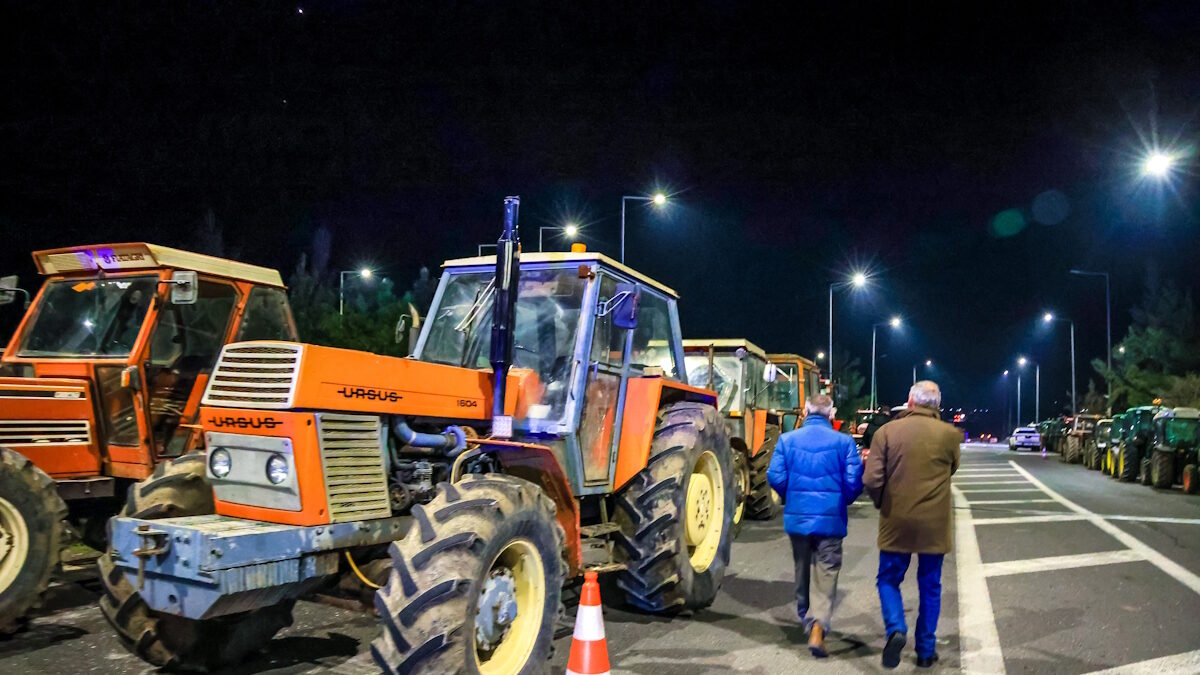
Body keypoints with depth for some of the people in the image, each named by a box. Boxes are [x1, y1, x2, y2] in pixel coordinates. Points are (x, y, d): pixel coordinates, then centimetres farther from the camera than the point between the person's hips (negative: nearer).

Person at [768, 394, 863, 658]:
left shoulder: (787, 440, -3)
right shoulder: (843, 442, -7)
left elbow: (775, 477, -7)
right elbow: (854, 482, -9)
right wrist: (843, 500, 13)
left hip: (797, 517, 2)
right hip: (830, 519, -2)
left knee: (802, 569, 20)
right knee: (826, 573, 3)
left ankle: (806, 619, 36)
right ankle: (818, 628, -12)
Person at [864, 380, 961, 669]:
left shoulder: (887, 432, -9)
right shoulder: (950, 435, -5)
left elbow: (872, 480, -11)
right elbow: (951, 470, 11)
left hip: (896, 523, -1)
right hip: (934, 524, 1)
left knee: (888, 580, 14)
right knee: (930, 587, 16)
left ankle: (895, 629, -9)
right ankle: (926, 650, 21)